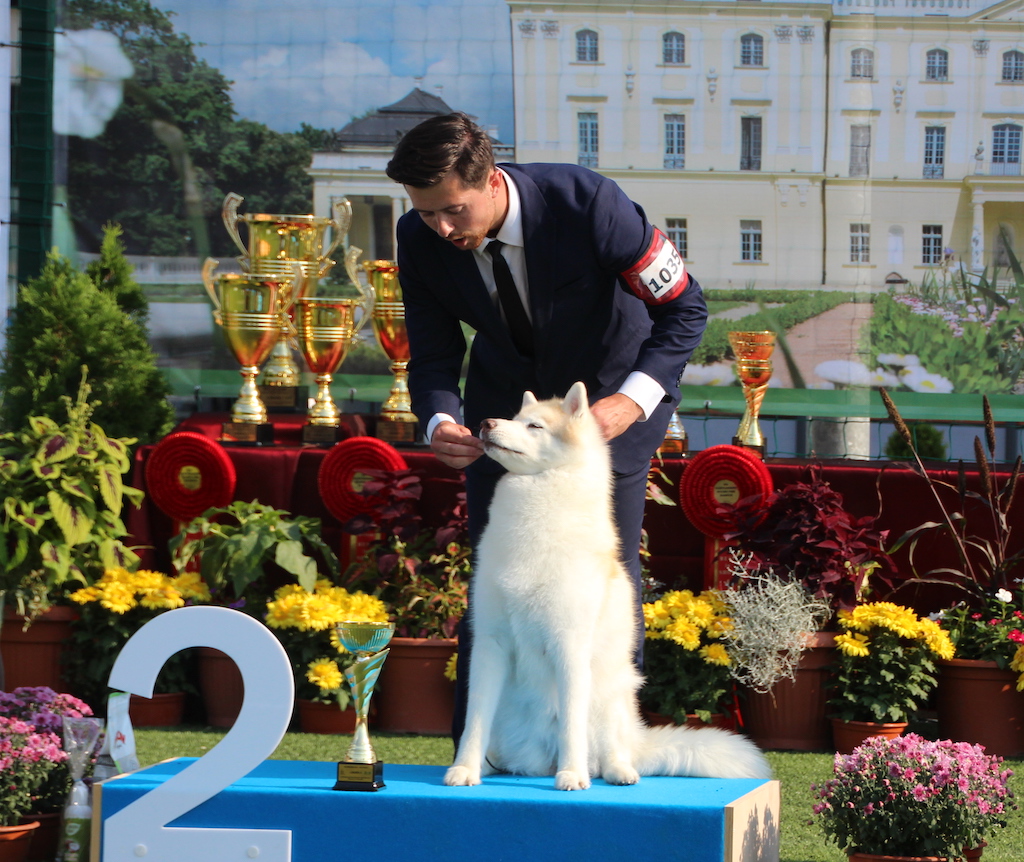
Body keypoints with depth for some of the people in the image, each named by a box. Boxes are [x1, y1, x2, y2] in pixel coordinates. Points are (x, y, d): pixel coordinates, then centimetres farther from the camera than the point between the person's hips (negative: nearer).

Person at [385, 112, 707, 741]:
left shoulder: (589, 204, -33)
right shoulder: (421, 240, -21)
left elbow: (685, 306, -24)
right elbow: (433, 357, -10)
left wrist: (631, 402, -37)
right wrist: (440, 421, -33)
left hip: (611, 392, -3)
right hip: (506, 398, 3)